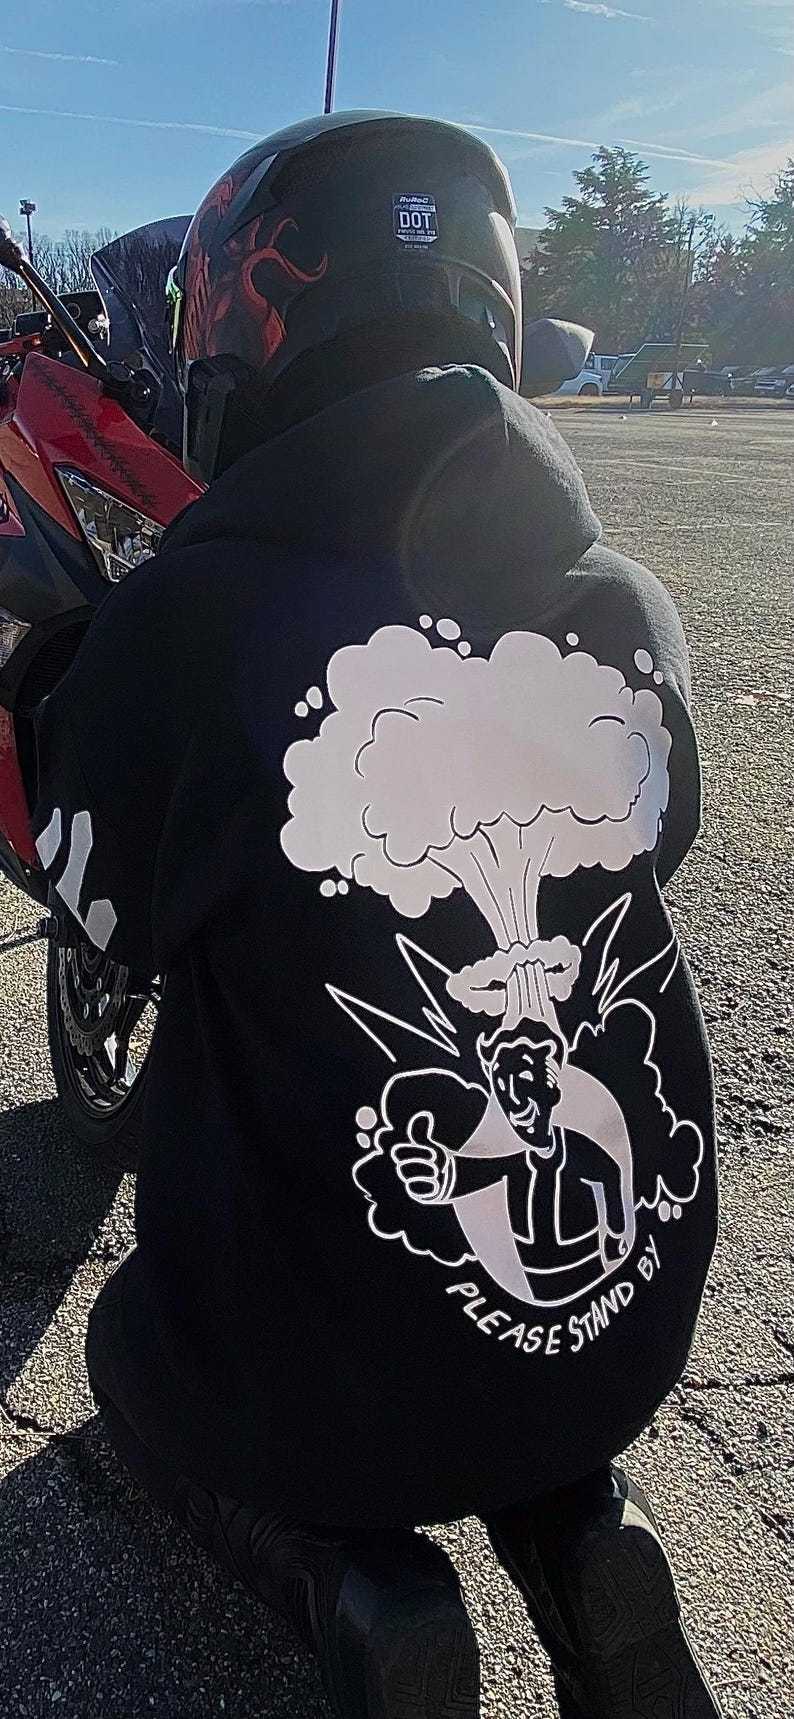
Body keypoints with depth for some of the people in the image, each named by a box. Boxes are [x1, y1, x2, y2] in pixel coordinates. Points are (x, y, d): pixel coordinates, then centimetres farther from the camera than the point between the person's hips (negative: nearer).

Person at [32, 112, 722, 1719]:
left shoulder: (189, 619, -22)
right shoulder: (629, 605, -10)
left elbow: (105, 914, -4)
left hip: (326, 1369, -3)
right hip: (629, 1317, 4)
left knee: (138, 1355, 30)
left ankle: (350, 1575, 4)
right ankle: (576, 1527, 11)